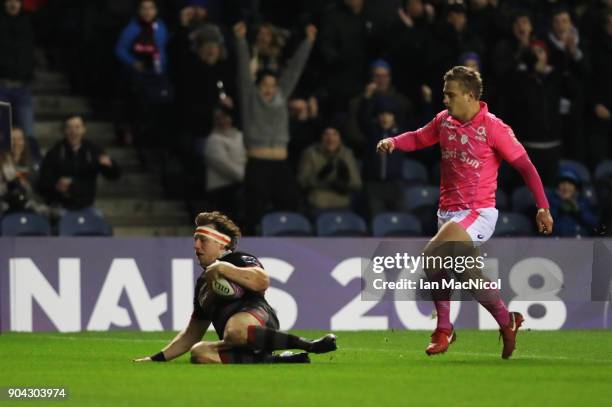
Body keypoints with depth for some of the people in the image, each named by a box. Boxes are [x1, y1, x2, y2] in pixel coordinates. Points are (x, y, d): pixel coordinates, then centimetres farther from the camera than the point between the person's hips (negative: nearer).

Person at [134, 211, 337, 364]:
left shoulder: (240, 260, 9)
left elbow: (262, 281, -15)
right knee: (199, 353, -26)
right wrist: (157, 359, 28)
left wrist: (222, 268, -10)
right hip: (241, 349, 7)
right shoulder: (203, 282, 32)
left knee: (234, 329, -43)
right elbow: (191, 334, 37)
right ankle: (279, 361, -25)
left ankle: (308, 345, -27)